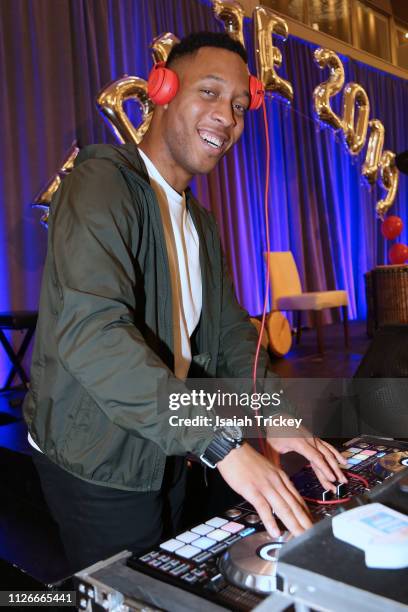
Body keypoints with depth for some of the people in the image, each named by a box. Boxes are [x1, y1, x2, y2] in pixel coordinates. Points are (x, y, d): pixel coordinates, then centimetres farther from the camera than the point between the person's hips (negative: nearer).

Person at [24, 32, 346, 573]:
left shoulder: (199, 222, 10)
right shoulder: (102, 183, -19)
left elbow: (228, 329, 6)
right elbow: (90, 330, -34)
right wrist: (222, 442, -37)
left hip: (165, 452, 8)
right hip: (99, 462, -8)